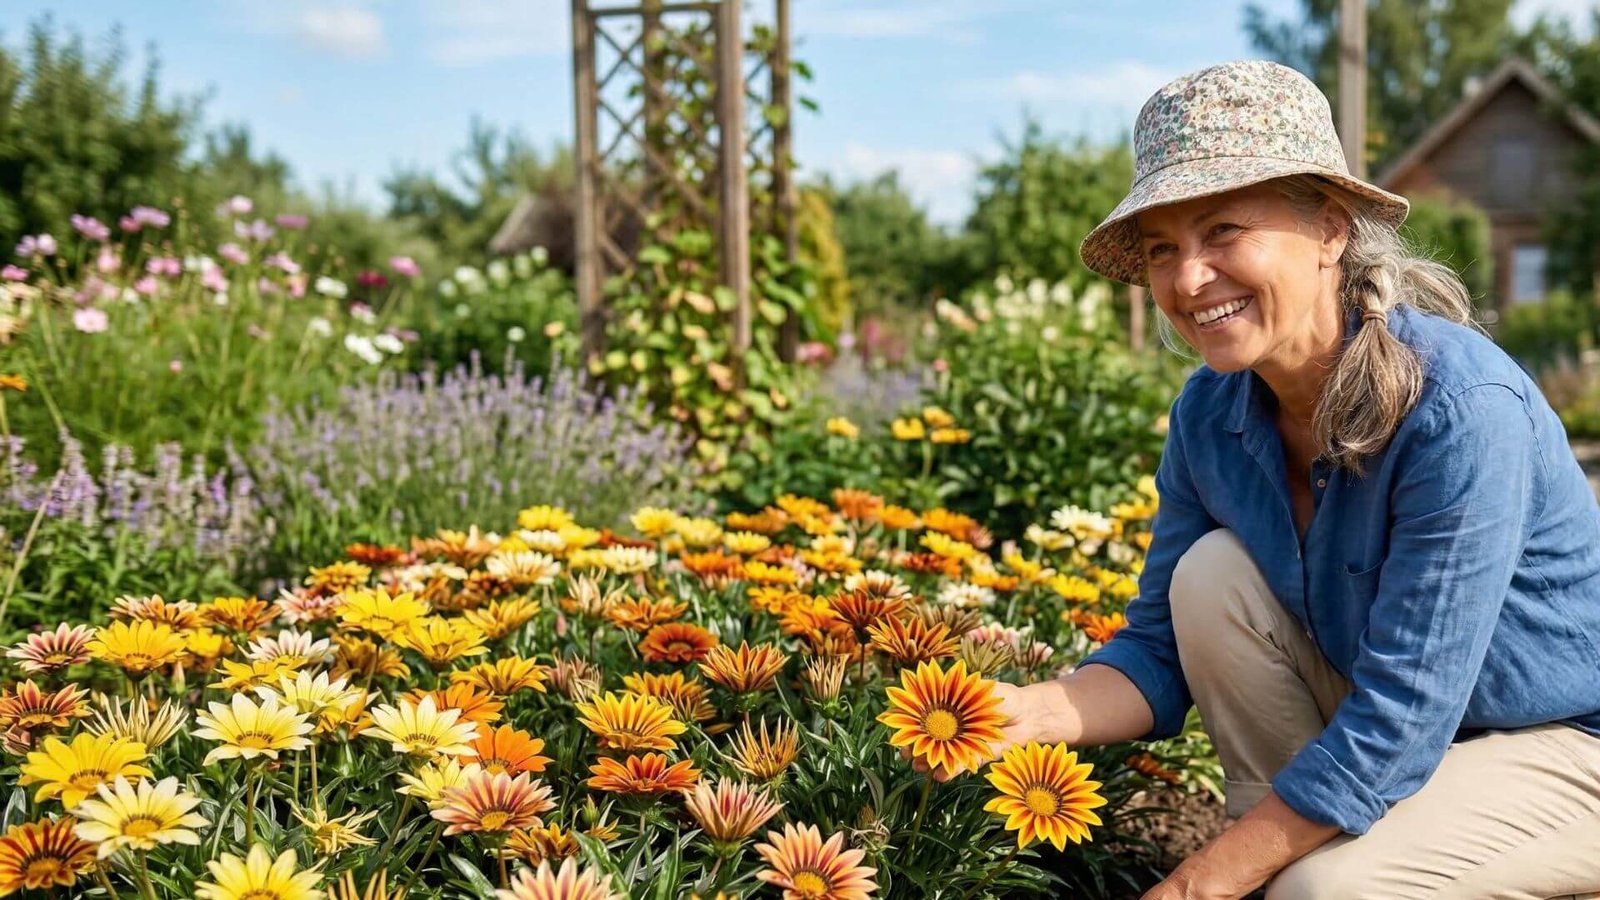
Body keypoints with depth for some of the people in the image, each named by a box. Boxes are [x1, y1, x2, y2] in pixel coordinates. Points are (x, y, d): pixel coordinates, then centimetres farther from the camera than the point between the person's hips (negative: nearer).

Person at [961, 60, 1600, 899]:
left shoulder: (1459, 408, -30)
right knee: (1213, 575, -17)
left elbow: (1395, 725, -30)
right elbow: (1162, 650, -4)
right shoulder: (1209, 412, -10)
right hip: (1383, 722, 6)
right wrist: (1031, 711, -26)